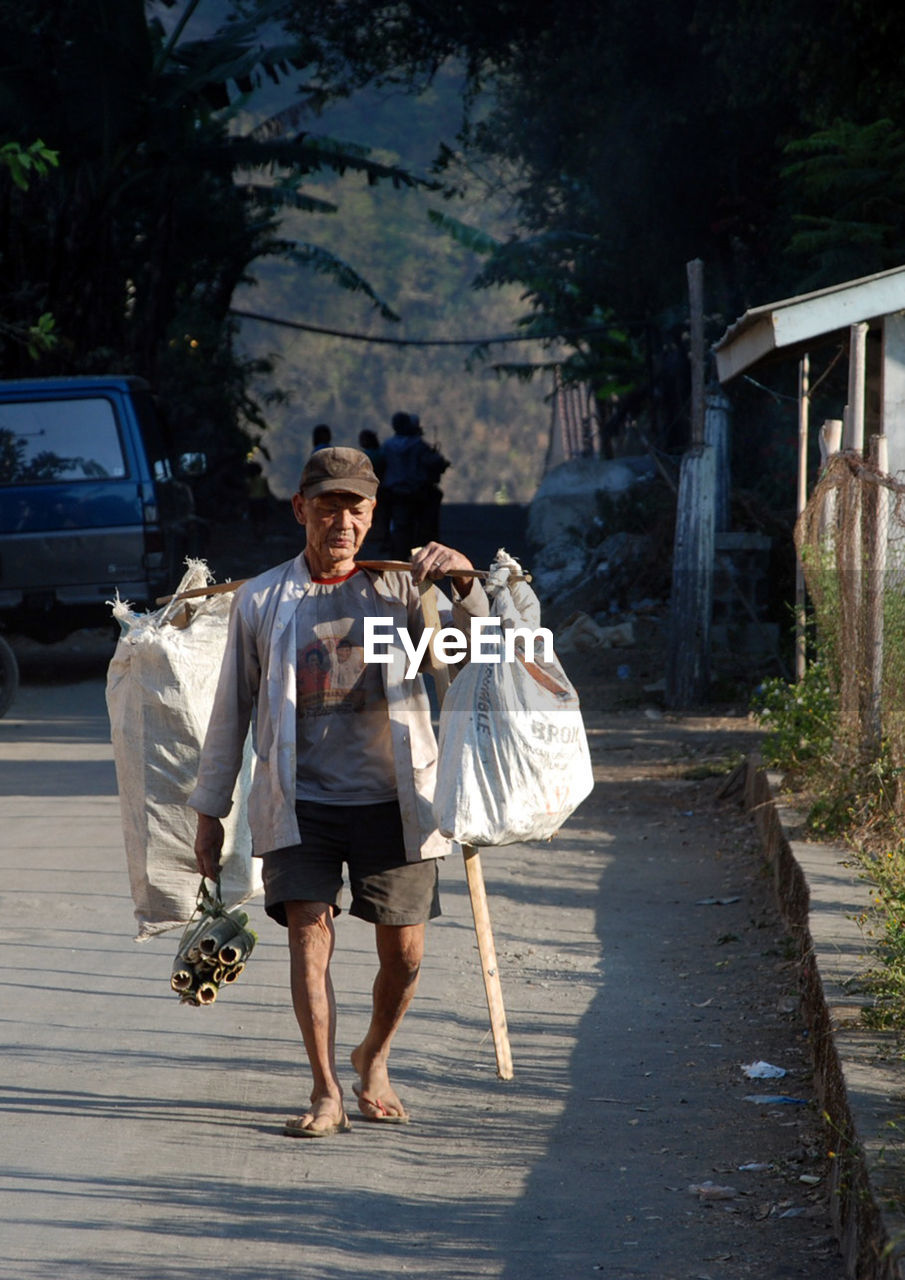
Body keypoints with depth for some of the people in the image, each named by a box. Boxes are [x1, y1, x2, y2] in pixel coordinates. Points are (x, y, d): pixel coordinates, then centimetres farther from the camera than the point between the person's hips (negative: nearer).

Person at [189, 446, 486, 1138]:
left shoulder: (400, 587, 4)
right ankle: (326, 1092, -6)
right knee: (309, 931, -13)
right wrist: (210, 809, 10)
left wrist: (466, 586, -26)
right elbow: (232, 710, 11)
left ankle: (373, 1058, 29)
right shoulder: (262, 600, 5)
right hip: (300, 802, 0)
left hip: (391, 799, 0)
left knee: (404, 952, 2)